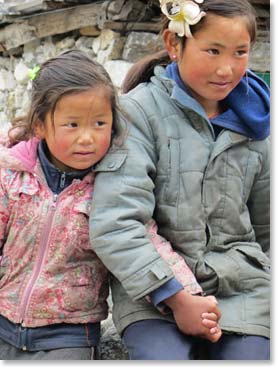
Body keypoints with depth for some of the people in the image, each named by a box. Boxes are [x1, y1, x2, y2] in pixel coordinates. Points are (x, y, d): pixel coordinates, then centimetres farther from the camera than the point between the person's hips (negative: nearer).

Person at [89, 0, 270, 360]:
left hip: (242, 289, 4)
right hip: (151, 291, -4)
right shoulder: (141, 110, -7)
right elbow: (114, 223, -17)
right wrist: (177, 297, -17)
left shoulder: (252, 123, 8)